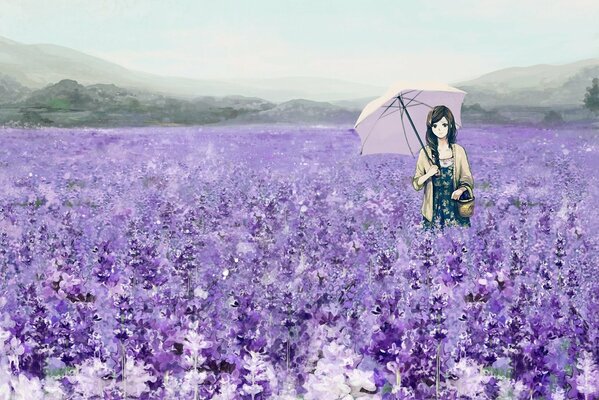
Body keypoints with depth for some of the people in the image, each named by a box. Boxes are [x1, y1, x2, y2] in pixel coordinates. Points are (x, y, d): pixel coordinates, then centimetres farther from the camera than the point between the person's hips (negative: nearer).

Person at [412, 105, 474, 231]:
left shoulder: (459, 151, 2)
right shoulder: (425, 152, 3)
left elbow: (468, 179, 3)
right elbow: (416, 184, 5)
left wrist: (461, 190, -18)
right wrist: (428, 174, -14)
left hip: (456, 208, 0)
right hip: (434, 210, 0)